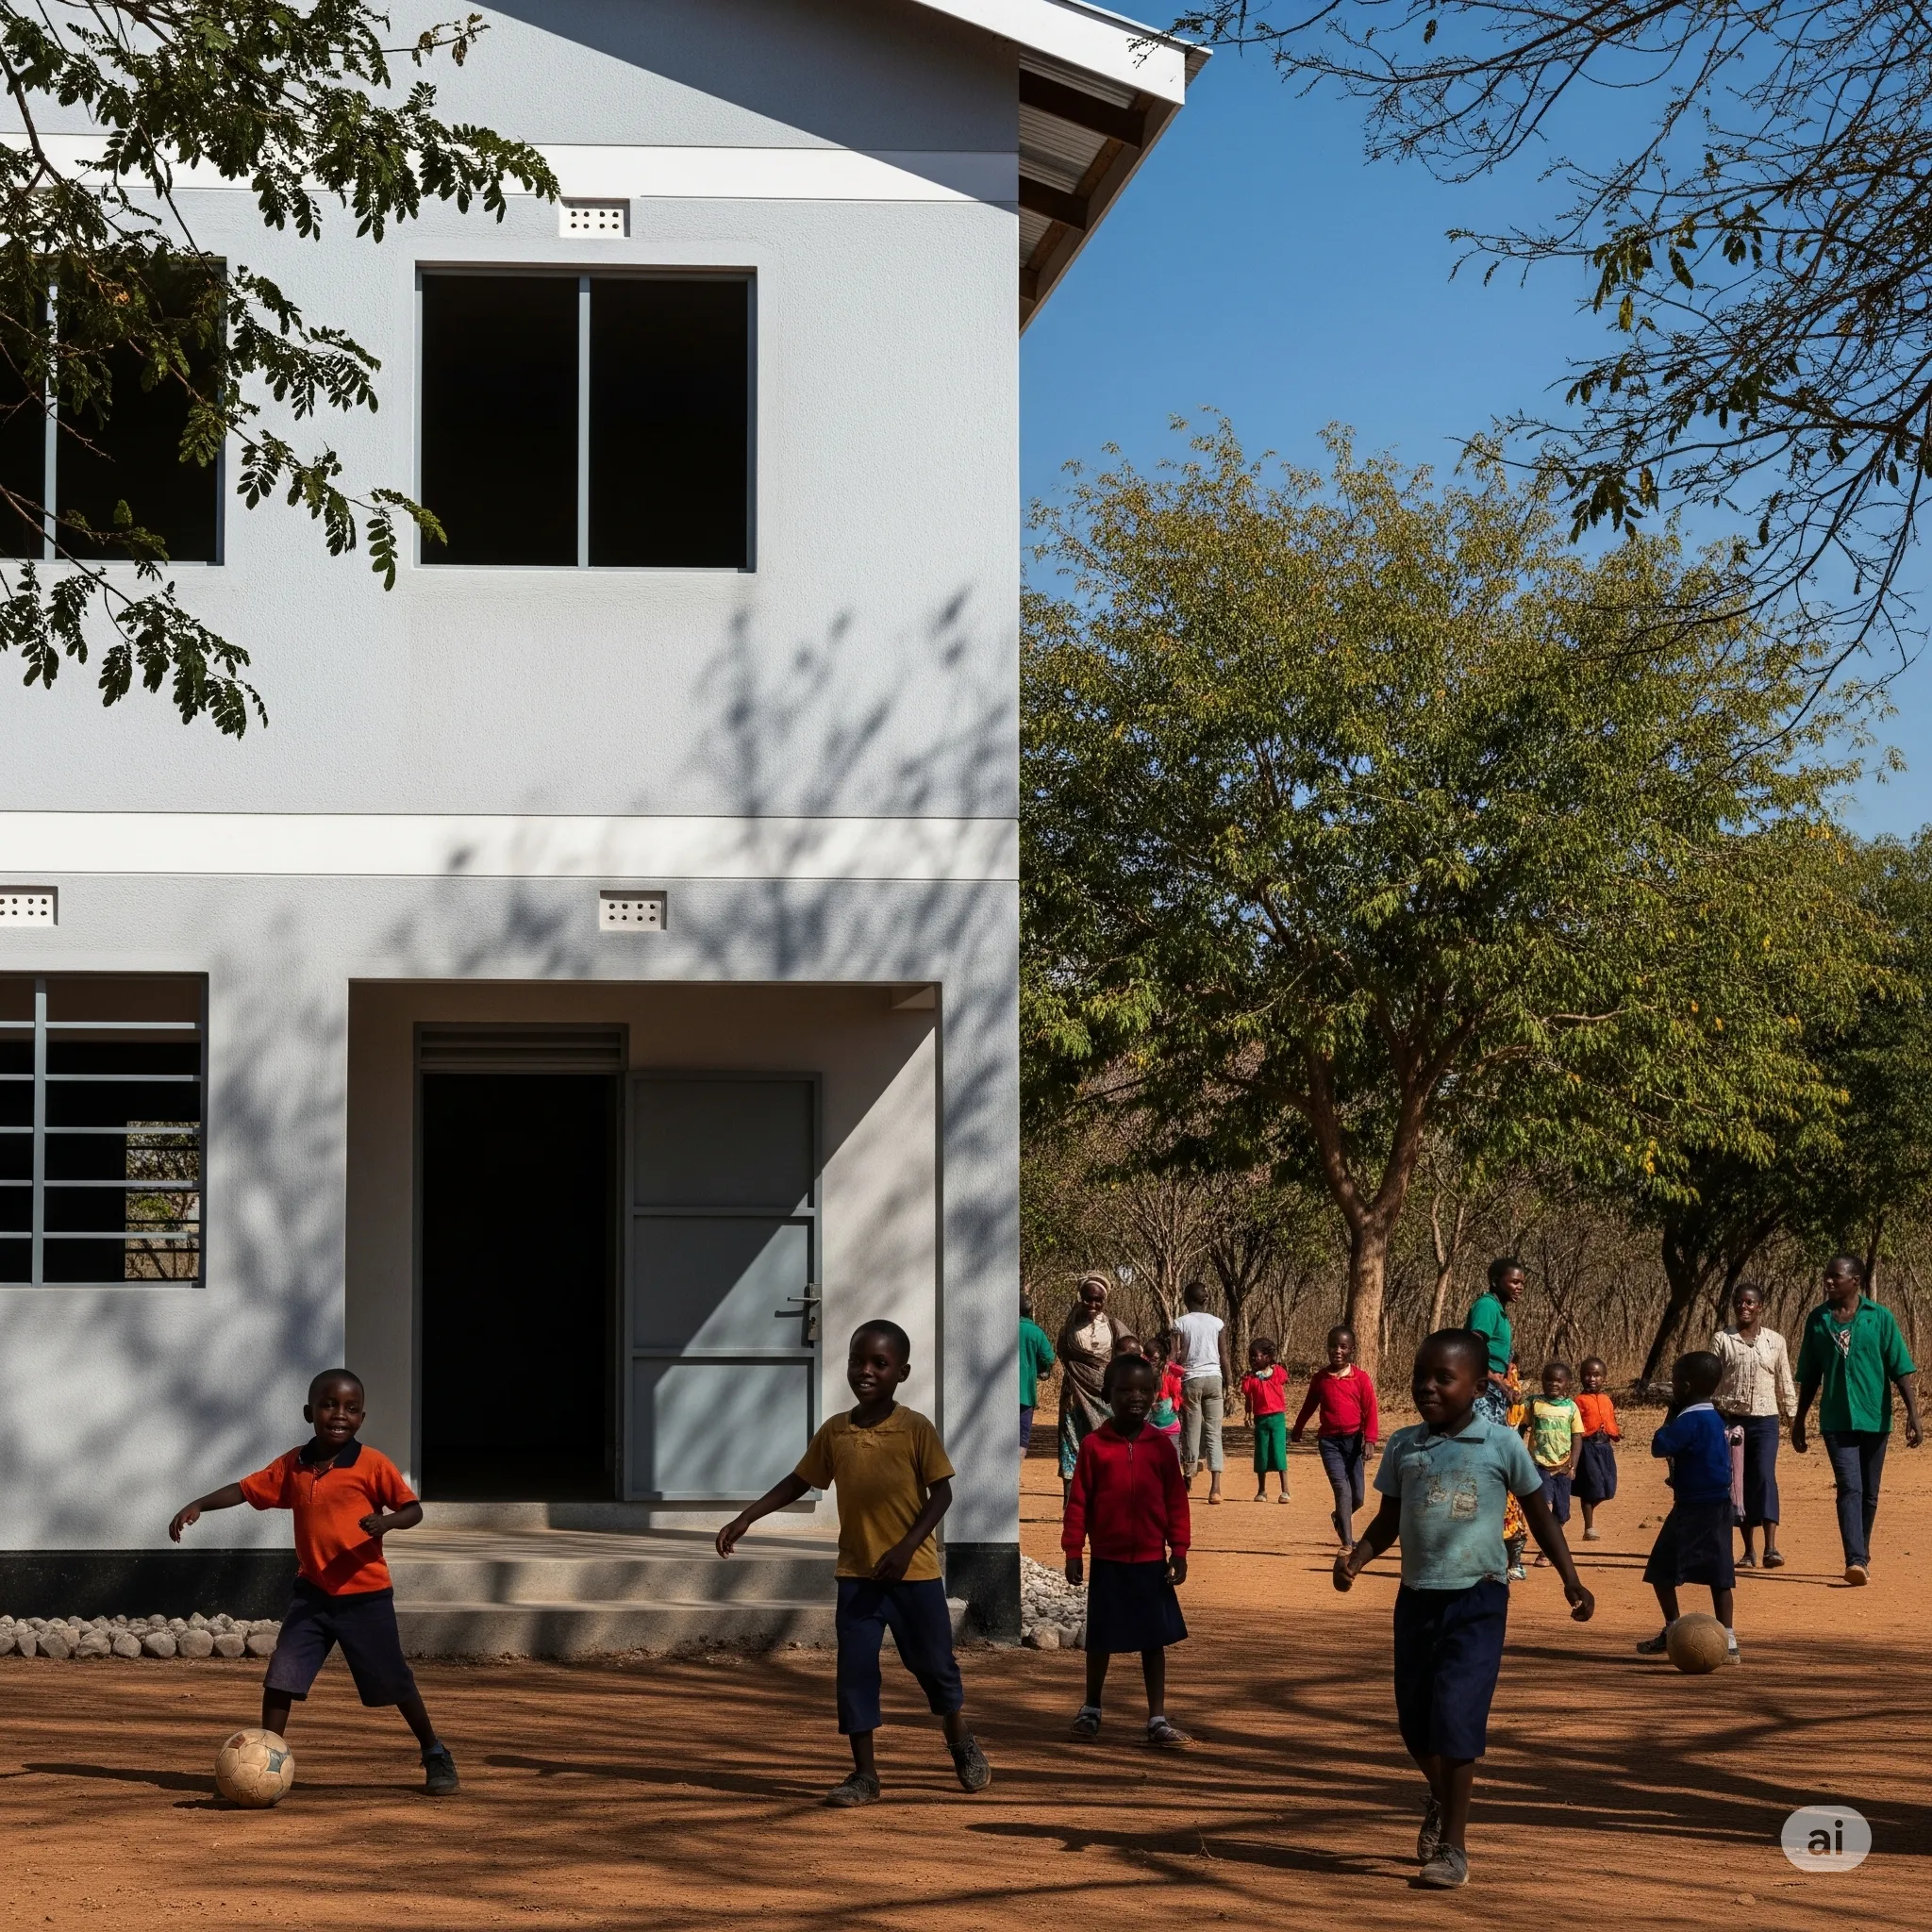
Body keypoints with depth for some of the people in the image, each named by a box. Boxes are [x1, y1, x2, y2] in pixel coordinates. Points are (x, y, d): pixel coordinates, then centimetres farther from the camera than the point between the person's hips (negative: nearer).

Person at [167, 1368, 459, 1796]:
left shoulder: (372, 1464, -11)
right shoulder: (291, 1466, 2)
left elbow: (412, 1508, -9)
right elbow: (247, 1489, 8)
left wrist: (386, 1521, -30)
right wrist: (198, 1505, -5)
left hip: (365, 1595, -3)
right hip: (311, 1593, 3)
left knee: (394, 1683, 7)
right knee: (280, 1678, -6)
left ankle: (435, 1756, 26)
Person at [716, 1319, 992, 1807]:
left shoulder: (917, 1430, -11)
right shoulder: (833, 1431, -1)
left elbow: (941, 1493, -8)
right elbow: (798, 1482, 9)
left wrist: (907, 1546, -18)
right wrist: (746, 1518, 2)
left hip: (914, 1572, -2)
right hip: (856, 1574, 2)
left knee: (934, 1662, 11)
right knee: (855, 1671, -2)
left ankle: (961, 1743, 37)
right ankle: (864, 1775, 7)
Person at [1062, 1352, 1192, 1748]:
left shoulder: (1160, 1447, 0)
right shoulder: (1095, 1446, -5)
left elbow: (1176, 1502, 2)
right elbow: (1078, 1502, -3)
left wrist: (1178, 1551, -2)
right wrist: (1073, 1551, -5)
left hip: (1152, 1562, 1)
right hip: (1108, 1562, -1)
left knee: (1154, 1640, 4)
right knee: (1101, 1639, 11)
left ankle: (1157, 1721, 10)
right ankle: (1090, 1710, 29)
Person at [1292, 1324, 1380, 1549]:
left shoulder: (1361, 1378, -2)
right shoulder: (1320, 1378, 4)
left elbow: (1370, 1411, -4)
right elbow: (1309, 1405, 20)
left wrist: (1370, 1439, -14)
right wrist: (1298, 1428, 31)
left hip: (1354, 1439, 0)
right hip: (1329, 1440, 0)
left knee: (1357, 1496, 5)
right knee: (1342, 1488, -15)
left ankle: (1339, 1517, 38)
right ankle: (1348, 1542, -15)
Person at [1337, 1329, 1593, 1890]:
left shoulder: (1501, 1444, -6)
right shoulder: (1404, 1446, 3)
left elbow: (1539, 1515, 4)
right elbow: (1388, 1522, 10)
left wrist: (1571, 1580, -2)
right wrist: (1356, 1558, -9)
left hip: (1477, 1598, -4)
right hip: (1417, 1596, 4)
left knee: (1456, 1716, -13)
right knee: (1414, 1718, 12)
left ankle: (1453, 1844, -2)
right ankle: (1441, 1803, 43)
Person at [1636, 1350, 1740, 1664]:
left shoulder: (1690, 1420, -17)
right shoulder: (1715, 1419, 13)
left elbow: (1660, 1446, -21)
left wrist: (1671, 1415, -9)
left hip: (1694, 1507, -9)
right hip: (1718, 1502, 9)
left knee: (1662, 1568, 1)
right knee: (1718, 1574, 8)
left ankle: (1672, 1632, 2)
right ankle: (1727, 1641, 7)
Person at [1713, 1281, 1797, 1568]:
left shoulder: (1775, 1341, 6)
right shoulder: (1722, 1340, 3)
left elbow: (1785, 1384, 10)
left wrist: (1792, 1418, 6)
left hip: (1765, 1420, -1)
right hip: (1731, 1419, 1)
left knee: (1765, 1477, -15)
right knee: (1740, 1483, 4)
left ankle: (1771, 1547, -23)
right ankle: (1749, 1550, 11)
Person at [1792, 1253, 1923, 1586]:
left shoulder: (1880, 1318, -1)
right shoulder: (1817, 1320, 5)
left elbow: (1900, 1369, -3)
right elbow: (1809, 1376, 11)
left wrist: (1912, 1412, -11)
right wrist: (1799, 1421, 13)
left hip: (1874, 1419, 0)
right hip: (1837, 1421, 0)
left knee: (1869, 1493, 11)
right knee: (1850, 1489, -13)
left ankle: (1862, 1555, 27)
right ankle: (1856, 1561, -22)